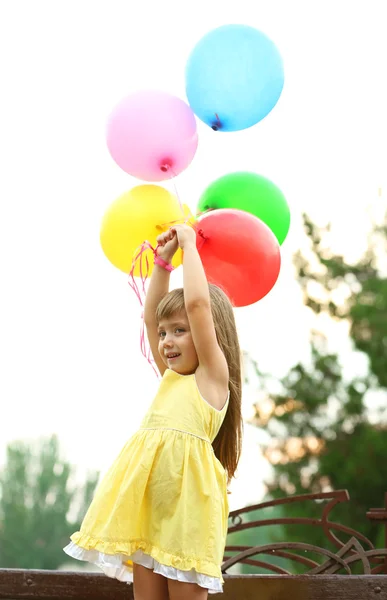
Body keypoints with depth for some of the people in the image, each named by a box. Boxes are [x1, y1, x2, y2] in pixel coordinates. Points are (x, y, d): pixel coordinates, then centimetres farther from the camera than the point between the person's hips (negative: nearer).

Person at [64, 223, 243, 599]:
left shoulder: (213, 374, 2)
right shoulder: (170, 376, 22)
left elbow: (197, 303, -7)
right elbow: (151, 315, 28)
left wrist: (189, 244, 2)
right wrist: (162, 261, 24)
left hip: (185, 496, -7)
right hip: (146, 498, 7)